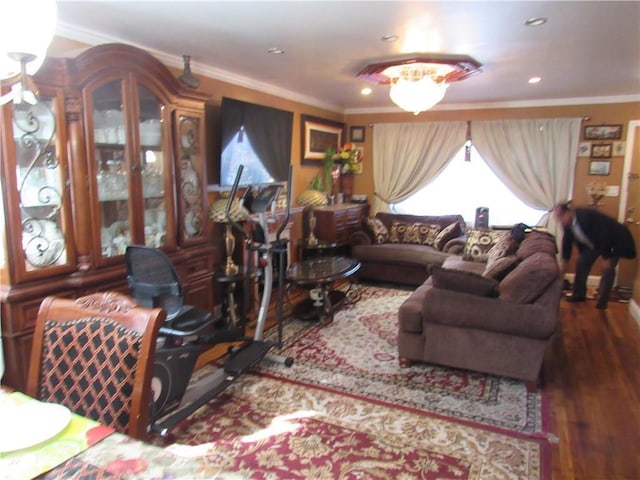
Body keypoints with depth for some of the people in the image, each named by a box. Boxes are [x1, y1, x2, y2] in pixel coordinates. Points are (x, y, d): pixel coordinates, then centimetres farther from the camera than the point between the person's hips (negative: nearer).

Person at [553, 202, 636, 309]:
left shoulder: (588, 216, -38)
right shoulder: (567, 222, -15)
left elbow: (603, 237, -34)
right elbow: (567, 242, -2)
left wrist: (606, 258, -29)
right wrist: (564, 263, 1)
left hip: (613, 241, -7)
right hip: (593, 243, 7)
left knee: (607, 269, -11)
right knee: (581, 262, 3)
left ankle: (602, 300, 2)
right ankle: (579, 294, 14)